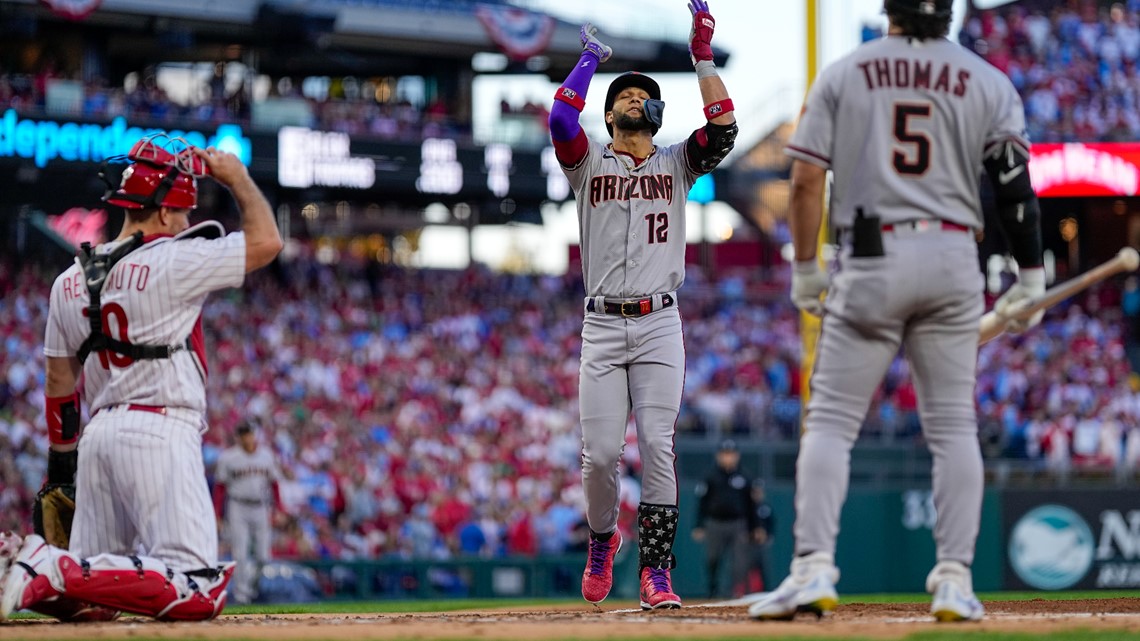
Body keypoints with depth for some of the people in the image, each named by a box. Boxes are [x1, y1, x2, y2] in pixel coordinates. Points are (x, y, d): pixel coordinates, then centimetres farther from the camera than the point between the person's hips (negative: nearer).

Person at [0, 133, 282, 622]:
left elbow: (60, 383, 18)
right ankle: (50, 572, -28)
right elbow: (266, 242, -1)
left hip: (98, 434, 8)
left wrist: (60, 459, 26)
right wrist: (236, 177, 12)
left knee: (87, 594, 16)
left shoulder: (70, 282, 14)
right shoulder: (171, 262, -7)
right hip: (160, 433, -8)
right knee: (197, 591, -16)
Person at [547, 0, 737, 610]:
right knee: (600, 452, -6)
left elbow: (723, 131, -4)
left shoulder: (677, 164, 13)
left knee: (657, 447, -11)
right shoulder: (589, 163, 10)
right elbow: (560, 120, -9)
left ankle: (655, 571, -9)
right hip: (602, 325, 0)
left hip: (660, 324, 0)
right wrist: (588, 61, 4)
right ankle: (602, 538, 22)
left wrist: (702, 56, -4)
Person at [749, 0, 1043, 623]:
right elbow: (1015, 186, 1)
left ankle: (813, 569, -12)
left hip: (871, 261, -1)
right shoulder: (988, 82, 4)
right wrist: (1030, 277, 8)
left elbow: (806, 179, -2)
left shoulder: (842, 75, 2)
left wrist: (804, 268, 7)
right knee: (953, 425, 8)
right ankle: (954, 578, 1)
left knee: (830, 419, 1)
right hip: (953, 262, 1)